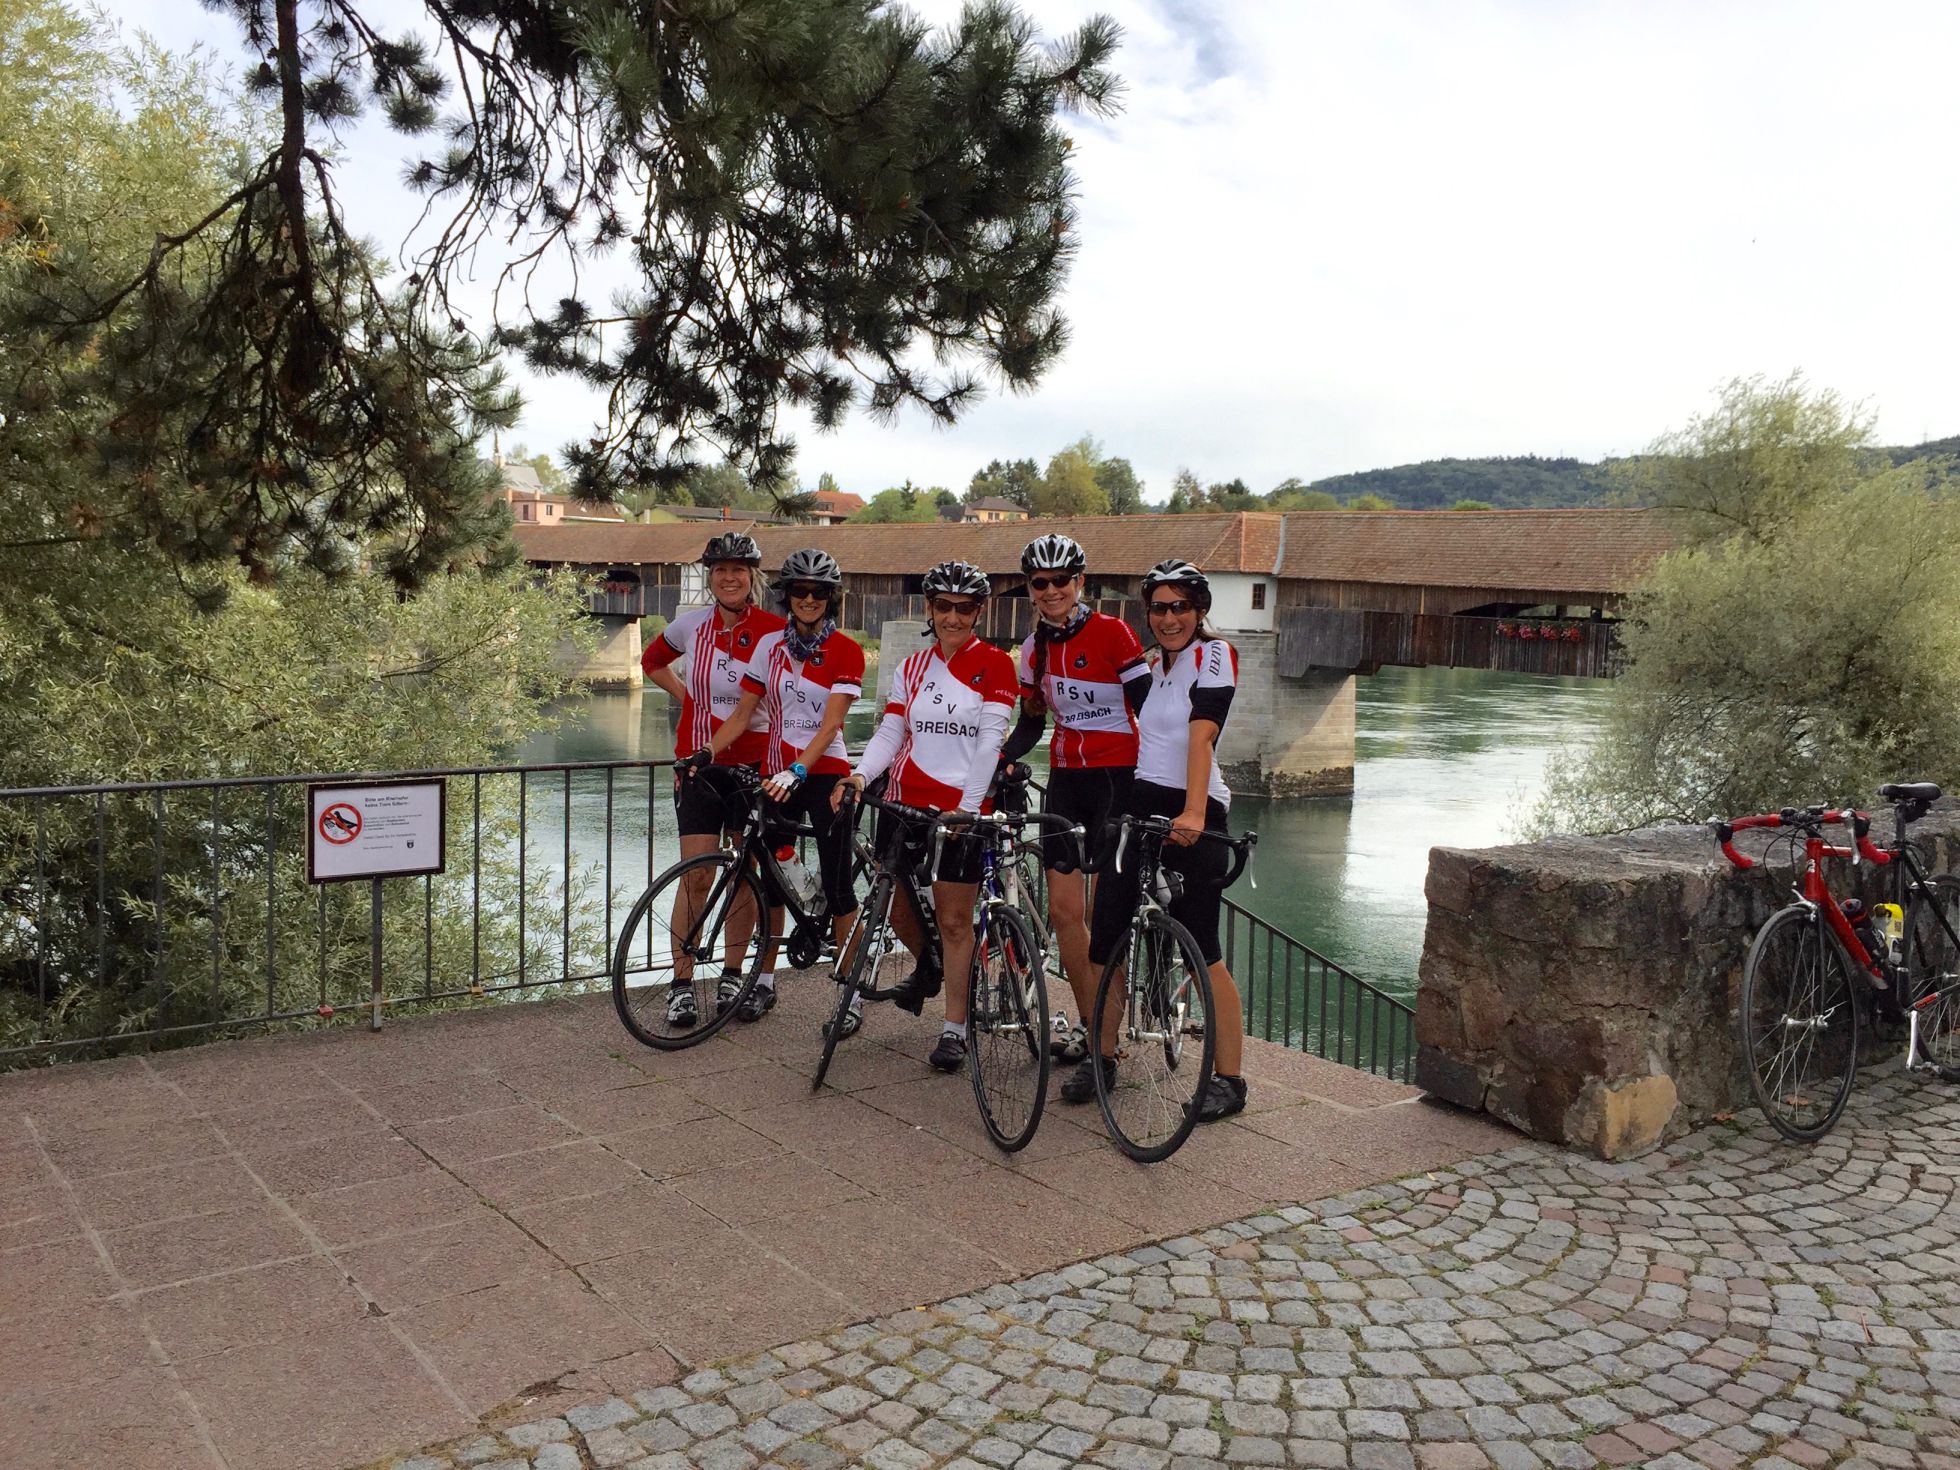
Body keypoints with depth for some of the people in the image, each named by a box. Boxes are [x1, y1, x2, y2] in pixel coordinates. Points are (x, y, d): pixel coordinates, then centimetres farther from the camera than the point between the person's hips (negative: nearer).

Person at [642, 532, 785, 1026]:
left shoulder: (773, 630, -6)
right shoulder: (692, 624, 2)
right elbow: (652, 661, 22)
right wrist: (687, 696, 9)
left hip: (753, 764, -1)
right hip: (698, 763, 1)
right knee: (696, 875, -3)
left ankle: (732, 974, 22)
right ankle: (682, 984, 6)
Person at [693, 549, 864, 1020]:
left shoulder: (846, 652, -7)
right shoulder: (770, 645, 5)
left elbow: (830, 724, -15)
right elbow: (742, 714, 7)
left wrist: (796, 771, -28)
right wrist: (705, 753, -7)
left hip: (824, 774, -4)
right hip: (776, 774, 4)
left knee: (836, 884, -2)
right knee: (770, 876, 10)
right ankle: (766, 981, 23)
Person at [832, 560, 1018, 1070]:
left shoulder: (994, 664, -1)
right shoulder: (911, 669, 13)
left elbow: (989, 739, -9)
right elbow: (890, 732, 6)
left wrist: (969, 804, -18)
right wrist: (860, 773, -13)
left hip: (962, 806, -4)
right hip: (904, 799, 4)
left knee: (954, 919, -2)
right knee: (896, 905, 8)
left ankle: (954, 1028, 9)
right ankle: (929, 965, 41)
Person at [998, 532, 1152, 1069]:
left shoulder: (1111, 633, -10)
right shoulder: (1035, 648, 8)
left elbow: (1147, 709, -12)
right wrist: (998, 758, -4)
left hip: (1117, 778, -6)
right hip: (1065, 779, 6)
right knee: (1063, 908, 4)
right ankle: (1088, 1021, 19)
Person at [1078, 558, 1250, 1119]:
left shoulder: (1214, 654, -6)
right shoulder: (1157, 665, 18)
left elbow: (1201, 736, -20)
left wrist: (1193, 813, -31)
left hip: (1189, 817, -7)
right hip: (1139, 804, 8)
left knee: (1201, 951, -6)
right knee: (1106, 939, 5)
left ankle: (1230, 1079, 5)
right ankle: (1101, 1056, 21)